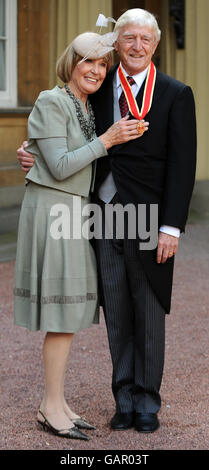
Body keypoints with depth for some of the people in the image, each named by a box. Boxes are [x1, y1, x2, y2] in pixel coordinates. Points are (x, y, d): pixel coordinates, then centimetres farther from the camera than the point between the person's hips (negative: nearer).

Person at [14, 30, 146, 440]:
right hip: (52, 210, -8)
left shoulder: (88, 108, 13)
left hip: (76, 212, 8)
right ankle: (52, 407, 1)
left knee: (70, 313, 9)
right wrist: (106, 140, -18)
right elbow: (59, 167, -17)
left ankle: (54, 401, 16)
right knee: (63, 314, -7)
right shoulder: (51, 103, -12)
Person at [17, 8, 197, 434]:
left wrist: (171, 227, -13)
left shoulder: (176, 95, -3)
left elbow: (181, 165, -7)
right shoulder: (100, 88, 7)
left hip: (148, 221, -3)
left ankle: (147, 400, 19)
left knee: (149, 312, 6)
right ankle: (124, 398, 21)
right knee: (117, 313, 9)